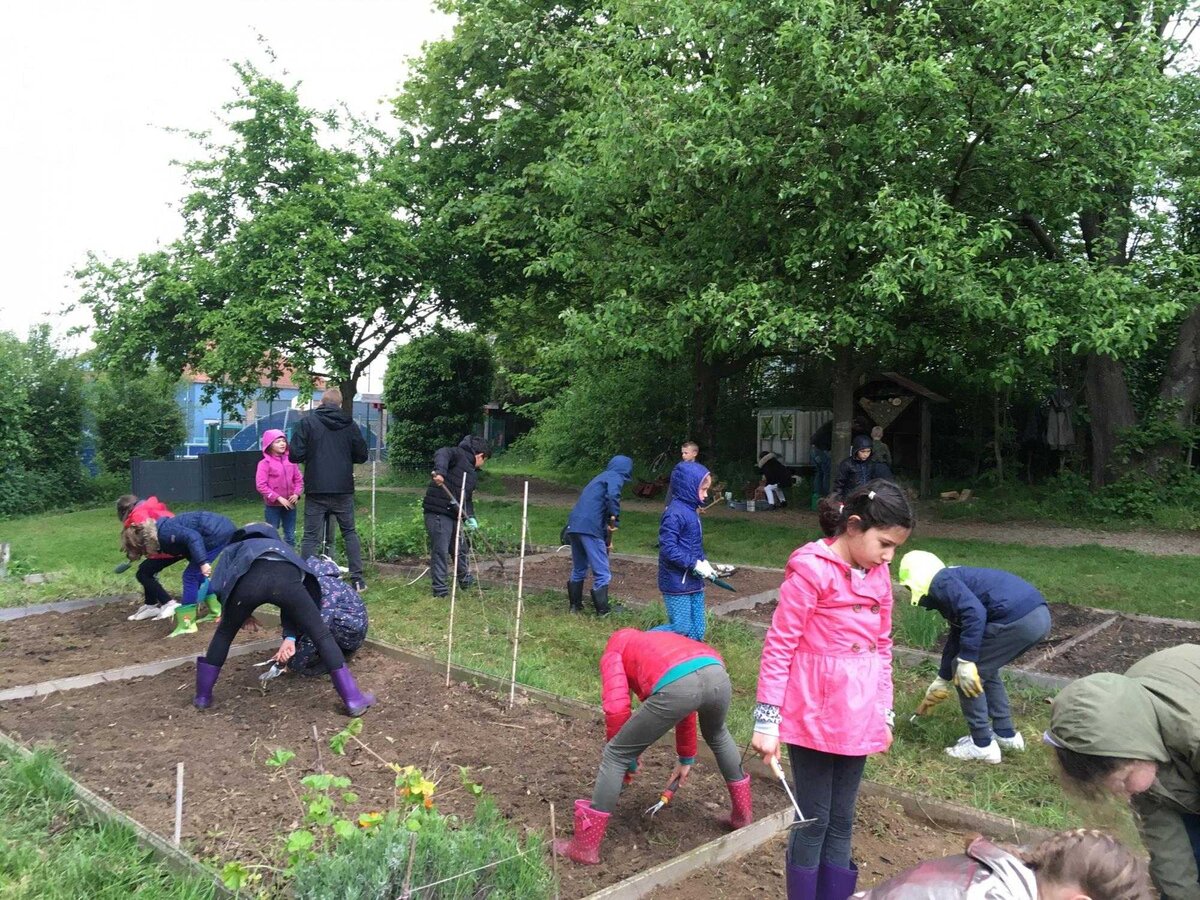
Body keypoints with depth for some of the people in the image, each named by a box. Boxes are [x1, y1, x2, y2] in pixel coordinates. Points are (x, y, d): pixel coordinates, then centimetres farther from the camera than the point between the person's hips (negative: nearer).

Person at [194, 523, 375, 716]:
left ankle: (203, 696, 36)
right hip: (287, 576, 1)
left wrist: (241, 613, 38)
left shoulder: (235, 547, 42)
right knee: (321, 635, 14)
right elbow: (292, 601, 36)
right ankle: (354, 700, 13)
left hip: (251, 578, -1)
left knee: (224, 634, 28)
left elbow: (216, 586, 25)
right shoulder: (280, 547, 46)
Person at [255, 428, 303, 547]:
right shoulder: (265, 463, -9)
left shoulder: (290, 460, 2)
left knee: (290, 535, 13)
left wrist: (297, 494, -10)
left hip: (289, 504, 4)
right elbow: (261, 485, -14)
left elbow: (299, 479, 8)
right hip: (273, 505, -4)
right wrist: (278, 498, -17)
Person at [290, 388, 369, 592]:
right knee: (349, 532, 15)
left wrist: (311, 456, 11)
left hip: (316, 491, -2)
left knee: (311, 537, 5)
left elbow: (295, 455, -10)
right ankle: (357, 579, 13)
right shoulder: (349, 424, 0)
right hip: (343, 490, 2)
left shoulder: (308, 422, -6)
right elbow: (361, 455, 6)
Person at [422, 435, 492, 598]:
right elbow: (441, 454, -28)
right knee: (440, 551, -7)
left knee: (461, 548, 21)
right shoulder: (458, 454, -7)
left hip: (454, 514, 10)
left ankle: (465, 580, 40)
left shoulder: (473, 472, 21)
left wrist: (470, 516, 2)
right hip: (438, 513, -9)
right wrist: (440, 471, -47)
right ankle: (440, 589, 0)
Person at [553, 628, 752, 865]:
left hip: (677, 685, -6)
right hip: (717, 674, 6)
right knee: (717, 734, 41)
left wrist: (627, 760, 26)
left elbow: (617, 708, 11)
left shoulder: (613, 652, 28)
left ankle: (586, 846, 19)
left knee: (616, 755, 14)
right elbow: (686, 706, 50)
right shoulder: (661, 642, 44)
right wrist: (687, 759, 60)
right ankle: (742, 813, 53)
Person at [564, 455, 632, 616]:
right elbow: (612, 495, -21)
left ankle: (575, 606, 32)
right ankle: (603, 612, 4)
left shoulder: (600, 477, 29)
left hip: (573, 525, 8)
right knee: (602, 574, 0)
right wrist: (614, 519, -13)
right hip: (590, 528, -8)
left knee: (578, 569, 23)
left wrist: (606, 536, 38)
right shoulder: (616, 478, 3)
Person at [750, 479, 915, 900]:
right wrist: (767, 719, -14)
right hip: (814, 717, -6)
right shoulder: (811, 569, -15)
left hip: (857, 718, 7)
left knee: (841, 822, 16)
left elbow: (882, 647, 16)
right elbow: (779, 646, -14)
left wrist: (884, 713, 16)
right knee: (814, 820, 5)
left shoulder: (879, 576, 7)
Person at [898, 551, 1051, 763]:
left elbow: (975, 613, -18)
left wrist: (966, 662, -13)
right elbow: (956, 639, 40)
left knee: (968, 674, 6)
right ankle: (1006, 734, 32)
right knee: (983, 669, 27)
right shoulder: (953, 582, 29)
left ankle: (982, 745, 14)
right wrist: (942, 681, 50)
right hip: (1039, 615, 10)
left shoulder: (940, 583, 0)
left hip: (1017, 619, -10)